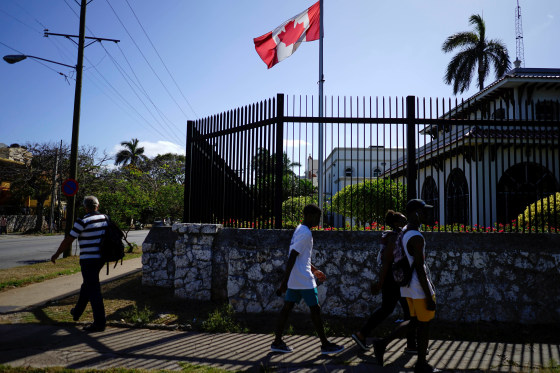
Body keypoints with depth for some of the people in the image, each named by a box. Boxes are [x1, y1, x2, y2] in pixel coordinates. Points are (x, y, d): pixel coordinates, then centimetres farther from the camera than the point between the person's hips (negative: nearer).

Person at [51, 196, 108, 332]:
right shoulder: (105, 219, 4)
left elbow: (68, 241, -9)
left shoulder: (83, 222, -14)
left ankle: (99, 323, -3)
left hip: (88, 259, -7)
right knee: (87, 285, 25)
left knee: (93, 291, -4)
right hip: (101, 258, 7)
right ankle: (77, 312, 43)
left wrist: (56, 255, 5)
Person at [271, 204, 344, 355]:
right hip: (304, 280, -9)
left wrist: (314, 270, 28)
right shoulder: (305, 233, -18)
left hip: (294, 279, 9)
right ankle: (325, 345, 13)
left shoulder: (300, 229, 13)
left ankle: (277, 342, 15)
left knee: (287, 307, 10)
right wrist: (284, 281, -25)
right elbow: (292, 257, -24)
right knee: (315, 309, 1)